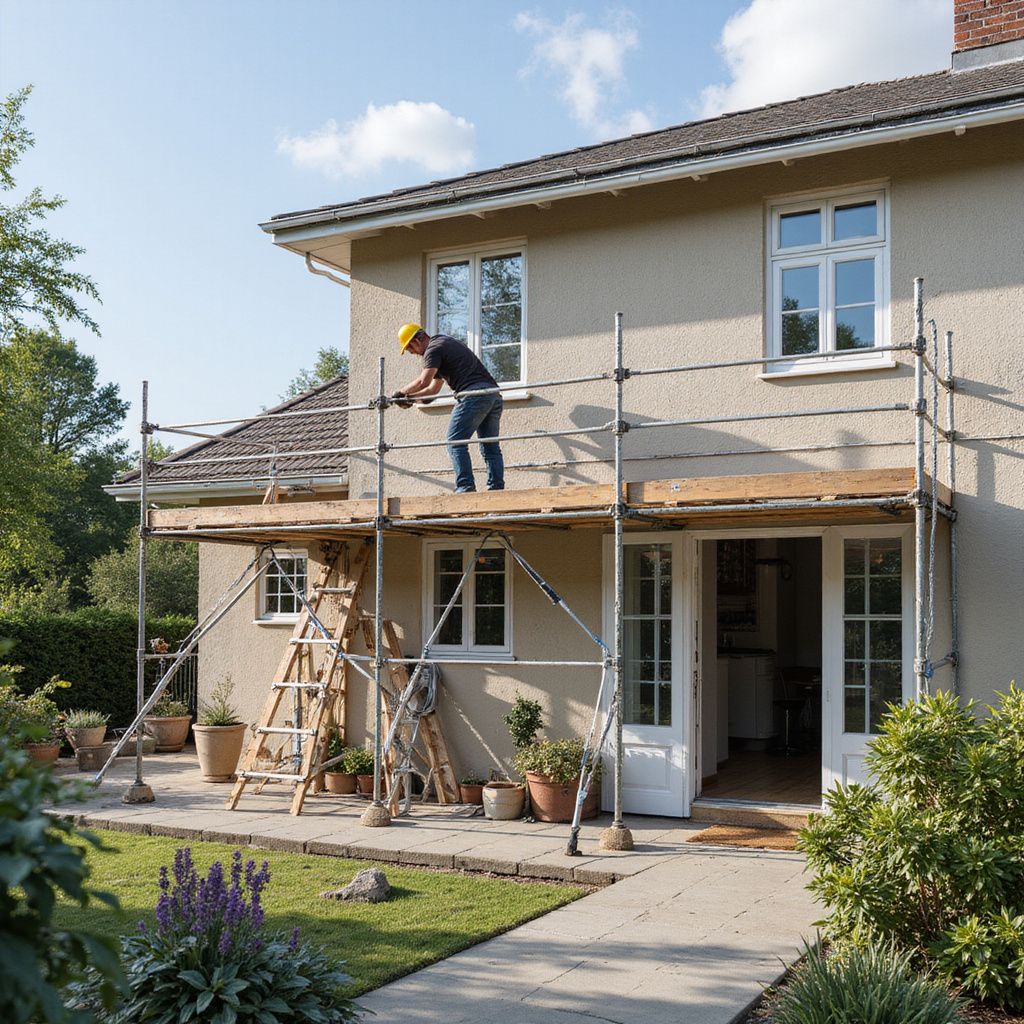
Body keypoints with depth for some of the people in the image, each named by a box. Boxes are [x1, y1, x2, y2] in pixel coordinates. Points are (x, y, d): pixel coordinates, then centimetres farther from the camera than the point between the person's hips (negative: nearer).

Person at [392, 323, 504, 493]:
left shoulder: (433, 349, 2)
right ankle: (497, 488, 2)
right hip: (494, 394, 9)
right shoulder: (447, 343, 33)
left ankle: (465, 487, -16)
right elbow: (433, 389, 35)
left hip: (473, 393, -9)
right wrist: (409, 397, 25)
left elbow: (423, 381, -12)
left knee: (455, 443, -7)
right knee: (491, 447, 8)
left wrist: (401, 393, 3)